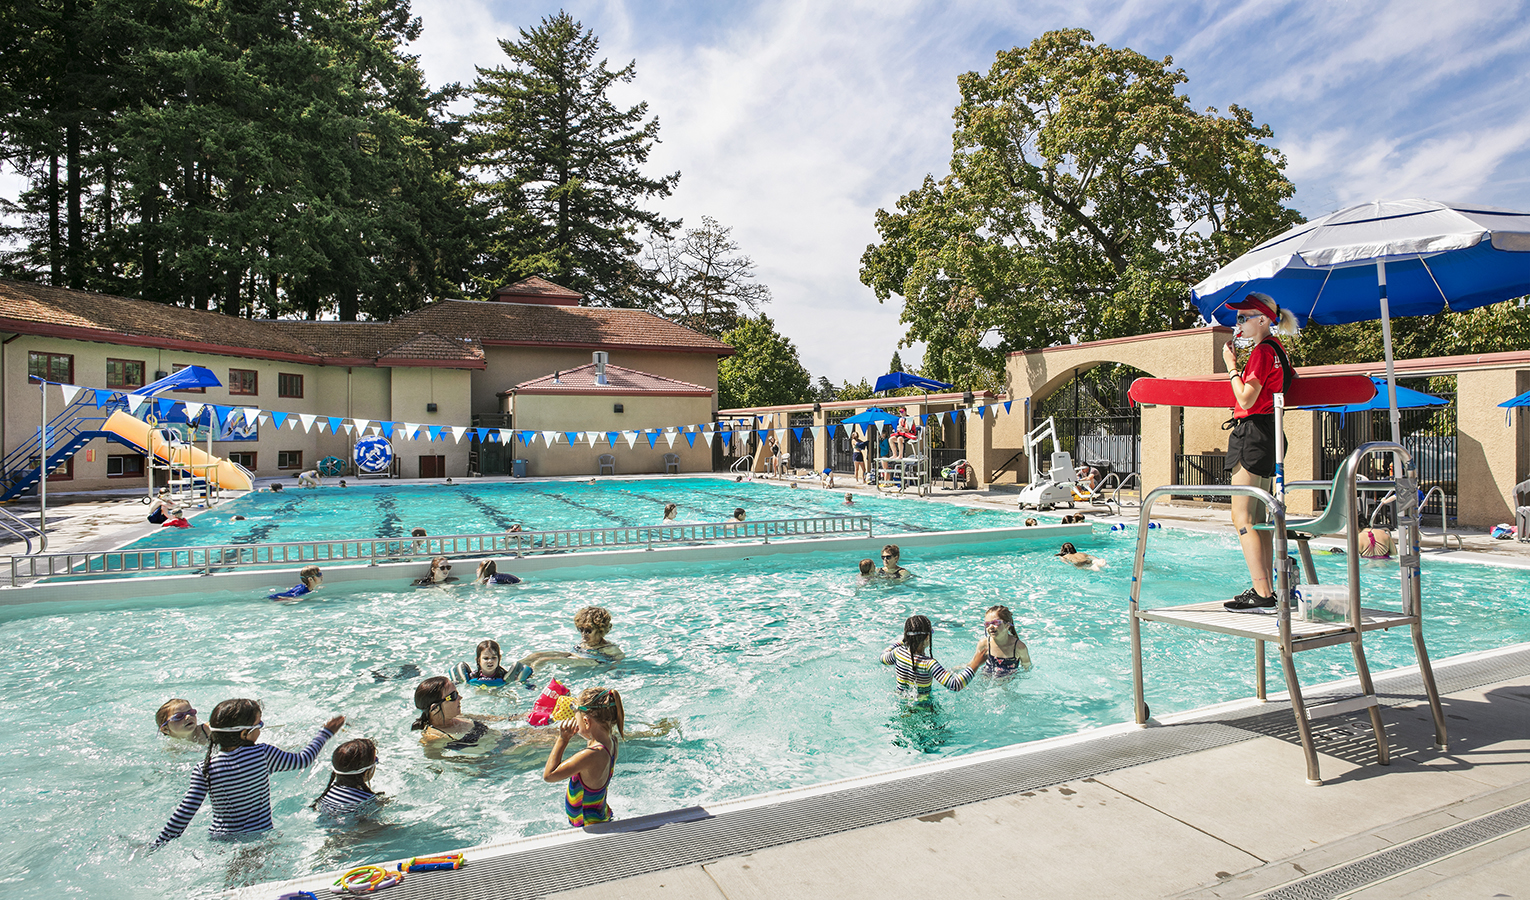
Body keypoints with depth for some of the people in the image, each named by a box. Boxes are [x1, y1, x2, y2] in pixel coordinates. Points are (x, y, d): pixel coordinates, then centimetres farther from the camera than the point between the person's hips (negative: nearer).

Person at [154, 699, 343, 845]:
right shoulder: (262, 754, -10)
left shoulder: (204, 770, -6)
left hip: (222, 843, 2)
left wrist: (156, 847, 9)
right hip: (259, 839, -2)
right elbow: (302, 760, 5)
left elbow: (184, 812, -5)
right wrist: (326, 732, 19)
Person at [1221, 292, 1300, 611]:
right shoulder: (1277, 349, 16)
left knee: (1242, 519, -10)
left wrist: (1232, 366, -8)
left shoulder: (1261, 351, -13)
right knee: (1258, 519, 13)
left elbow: (1246, 399, -18)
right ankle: (1266, 588, 17)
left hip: (1252, 431, -10)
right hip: (1269, 433, 10)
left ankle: (1262, 593, -11)